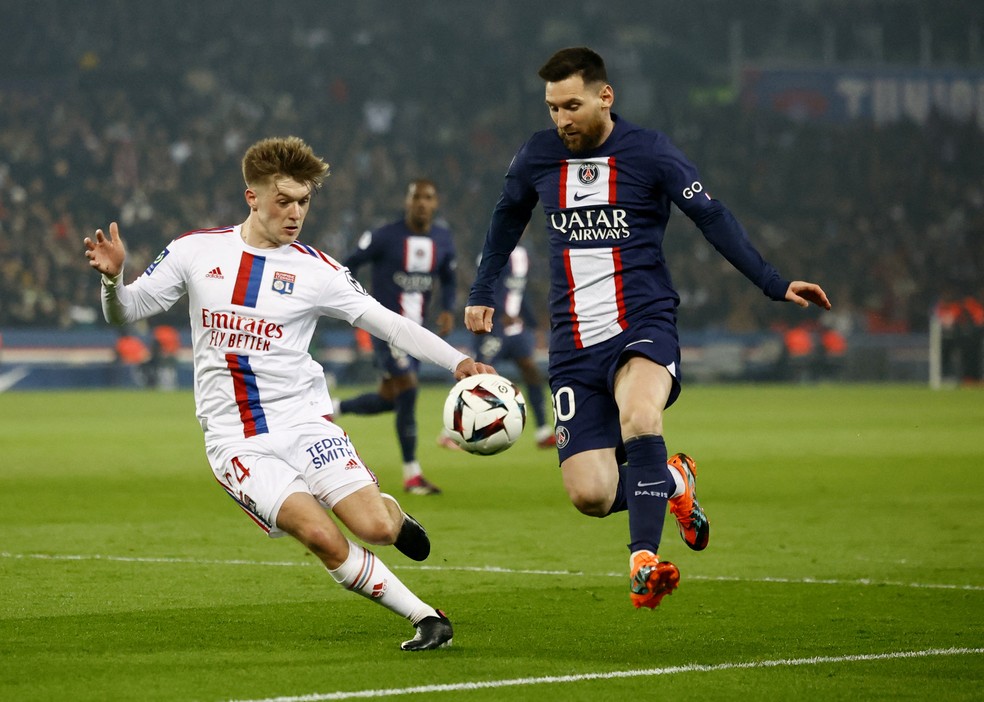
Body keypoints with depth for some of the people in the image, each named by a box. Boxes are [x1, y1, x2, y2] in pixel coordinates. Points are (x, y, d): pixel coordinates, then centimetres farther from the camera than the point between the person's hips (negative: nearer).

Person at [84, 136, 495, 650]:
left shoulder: (315, 270, -1)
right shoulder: (197, 251, 2)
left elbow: (389, 325, -2)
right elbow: (124, 312, 9)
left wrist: (457, 362, -14)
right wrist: (112, 277, -14)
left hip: (303, 422, 1)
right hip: (234, 441, -1)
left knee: (374, 527, -16)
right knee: (322, 536, -21)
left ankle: (392, 514, 23)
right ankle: (425, 618, -8)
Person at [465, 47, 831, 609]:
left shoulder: (650, 153, -3)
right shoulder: (538, 157, 8)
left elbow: (713, 218, -2)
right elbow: (508, 216, 27)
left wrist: (775, 285, -9)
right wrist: (483, 292, 28)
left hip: (644, 327, -3)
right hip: (575, 346, 4)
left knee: (638, 416, -37)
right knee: (590, 494, -9)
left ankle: (645, 562, -38)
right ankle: (674, 483, 23)